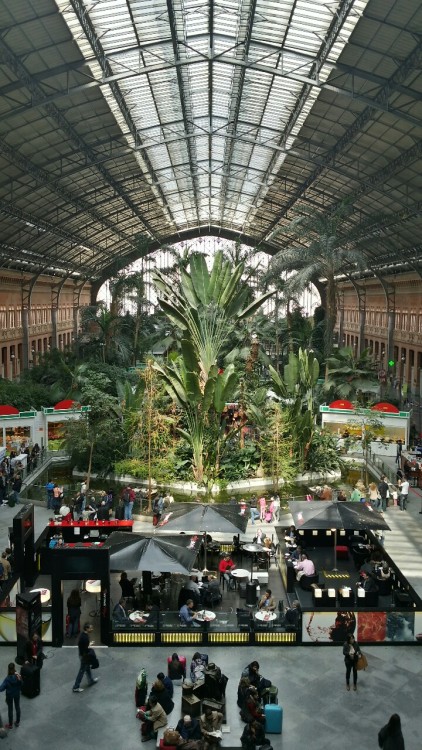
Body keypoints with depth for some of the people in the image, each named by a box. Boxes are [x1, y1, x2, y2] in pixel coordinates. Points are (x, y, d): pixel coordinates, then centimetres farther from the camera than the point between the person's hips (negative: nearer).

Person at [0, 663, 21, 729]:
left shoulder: (7, 679, -30)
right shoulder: (19, 677, -24)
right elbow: (21, 687, -11)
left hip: (9, 695, -2)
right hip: (17, 694, 2)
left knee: (10, 709, 18)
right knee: (17, 707, 22)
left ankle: (10, 725, 34)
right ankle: (17, 722, 40)